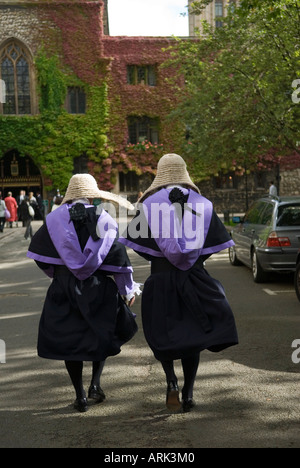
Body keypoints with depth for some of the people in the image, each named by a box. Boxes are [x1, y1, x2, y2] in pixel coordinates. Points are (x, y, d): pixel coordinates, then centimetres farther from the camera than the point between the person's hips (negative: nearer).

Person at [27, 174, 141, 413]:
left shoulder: (55, 218, 0)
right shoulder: (104, 219, -2)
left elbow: (38, 252, 1)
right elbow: (119, 257, -2)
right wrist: (129, 289, 9)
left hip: (63, 288, 0)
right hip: (98, 286, 0)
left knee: (68, 338, 9)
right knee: (103, 333, 20)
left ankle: (80, 396, 11)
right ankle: (95, 384, 8)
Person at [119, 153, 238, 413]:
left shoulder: (149, 204, -4)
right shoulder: (202, 203, 1)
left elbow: (136, 240, -4)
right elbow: (216, 241, 3)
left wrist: (157, 258, 10)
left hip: (161, 278, -1)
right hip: (195, 279, 2)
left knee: (163, 333, 11)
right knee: (192, 333, 11)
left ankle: (172, 381, -8)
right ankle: (188, 393, 13)